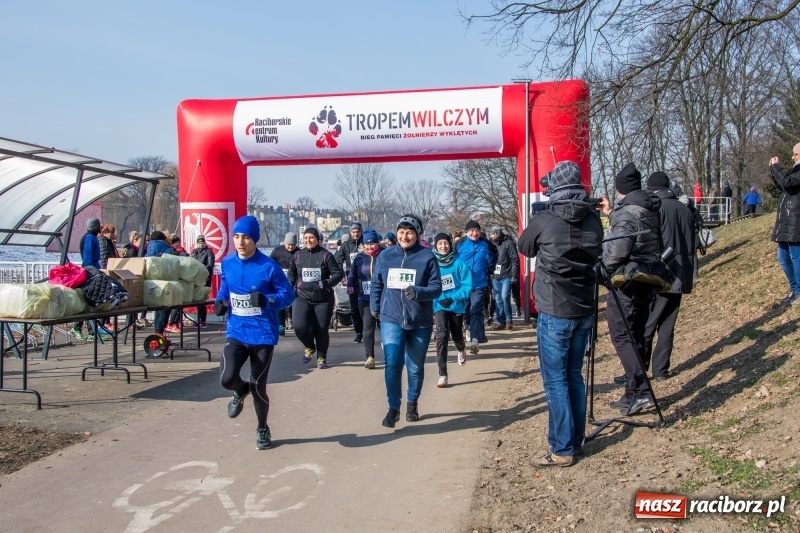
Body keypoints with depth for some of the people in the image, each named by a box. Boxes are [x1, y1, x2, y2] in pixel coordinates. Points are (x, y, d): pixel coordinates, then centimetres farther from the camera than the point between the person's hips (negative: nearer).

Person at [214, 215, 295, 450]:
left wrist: (268, 300, -26)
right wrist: (220, 302, -3)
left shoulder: (269, 267, -12)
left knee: (258, 386, 5)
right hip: (236, 332, 3)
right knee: (227, 378, -17)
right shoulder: (227, 264, 2)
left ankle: (263, 429, 32)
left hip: (263, 334, -3)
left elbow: (288, 294, -7)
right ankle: (241, 391, 23)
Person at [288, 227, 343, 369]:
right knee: (300, 327, -14)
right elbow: (292, 273, 21)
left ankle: (321, 358, 24)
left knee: (321, 330, 4)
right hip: (302, 298, 2)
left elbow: (338, 274, -6)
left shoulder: (326, 255, -6)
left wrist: (327, 283, -22)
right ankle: (309, 347, 18)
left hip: (323, 299, -2)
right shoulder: (298, 255, 5)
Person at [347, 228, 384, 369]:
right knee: (368, 327, -2)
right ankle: (370, 357, 1)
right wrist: (350, 286, -2)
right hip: (365, 299, 2)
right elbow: (352, 274, 12)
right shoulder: (359, 257, 3)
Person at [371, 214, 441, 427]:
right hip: (391, 319, 1)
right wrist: (374, 306, 14)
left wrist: (418, 292, -26)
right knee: (392, 362, -12)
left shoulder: (427, 257, -6)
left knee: (415, 367, 12)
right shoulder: (385, 256, 3)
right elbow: (376, 284, 14)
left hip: (420, 322, -1)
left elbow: (436, 287, -9)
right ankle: (393, 407, 2)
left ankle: (412, 403, 33)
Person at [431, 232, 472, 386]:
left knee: (457, 336, 17)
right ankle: (442, 375, -13)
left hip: (457, 305, 0)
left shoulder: (459, 263, -9)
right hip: (439, 306, 0)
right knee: (442, 336, -17)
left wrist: (452, 298, -21)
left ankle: (461, 350, 56)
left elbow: (467, 285, -10)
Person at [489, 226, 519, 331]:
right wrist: (490, 274, 12)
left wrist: (514, 275, -14)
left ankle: (509, 320, 1)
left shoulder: (508, 243, -6)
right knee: (498, 300, 7)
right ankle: (500, 322, 12)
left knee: (505, 297, -14)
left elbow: (515, 260, -9)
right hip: (495, 278, 6)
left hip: (506, 277, -6)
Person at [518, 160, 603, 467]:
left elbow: (525, 247, 5)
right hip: (584, 311, 6)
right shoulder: (593, 220, 0)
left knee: (555, 380, 1)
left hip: (555, 312, -6)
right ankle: (576, 441, 25)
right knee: (574, 376, 16)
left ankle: (562, 450, 4)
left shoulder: (544, 221, -14)